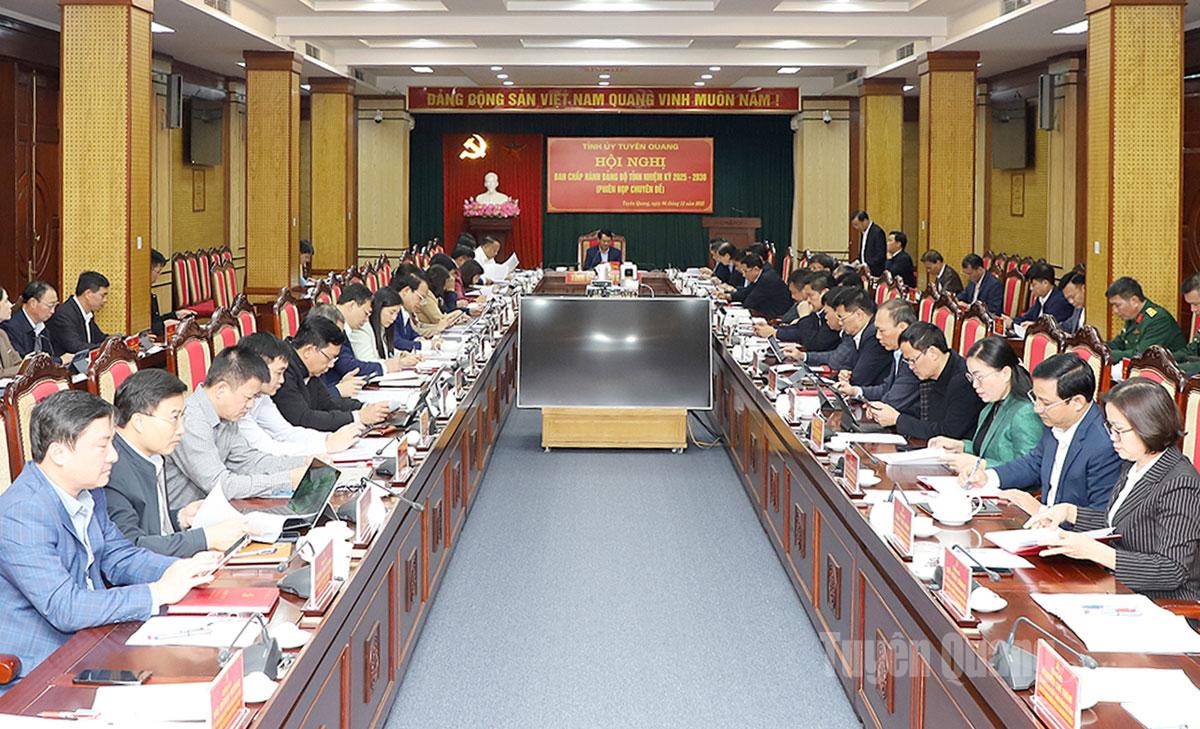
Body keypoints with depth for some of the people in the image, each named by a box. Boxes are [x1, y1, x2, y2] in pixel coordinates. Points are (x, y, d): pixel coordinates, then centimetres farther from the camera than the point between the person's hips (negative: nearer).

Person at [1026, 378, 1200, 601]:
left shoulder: (1179, 485, -19)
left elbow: (1173, 571, -25)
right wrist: (1069, 512, 9)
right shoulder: (1132, 466, 9)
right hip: (1125, 594, 9)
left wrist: (1094, 551, -29)